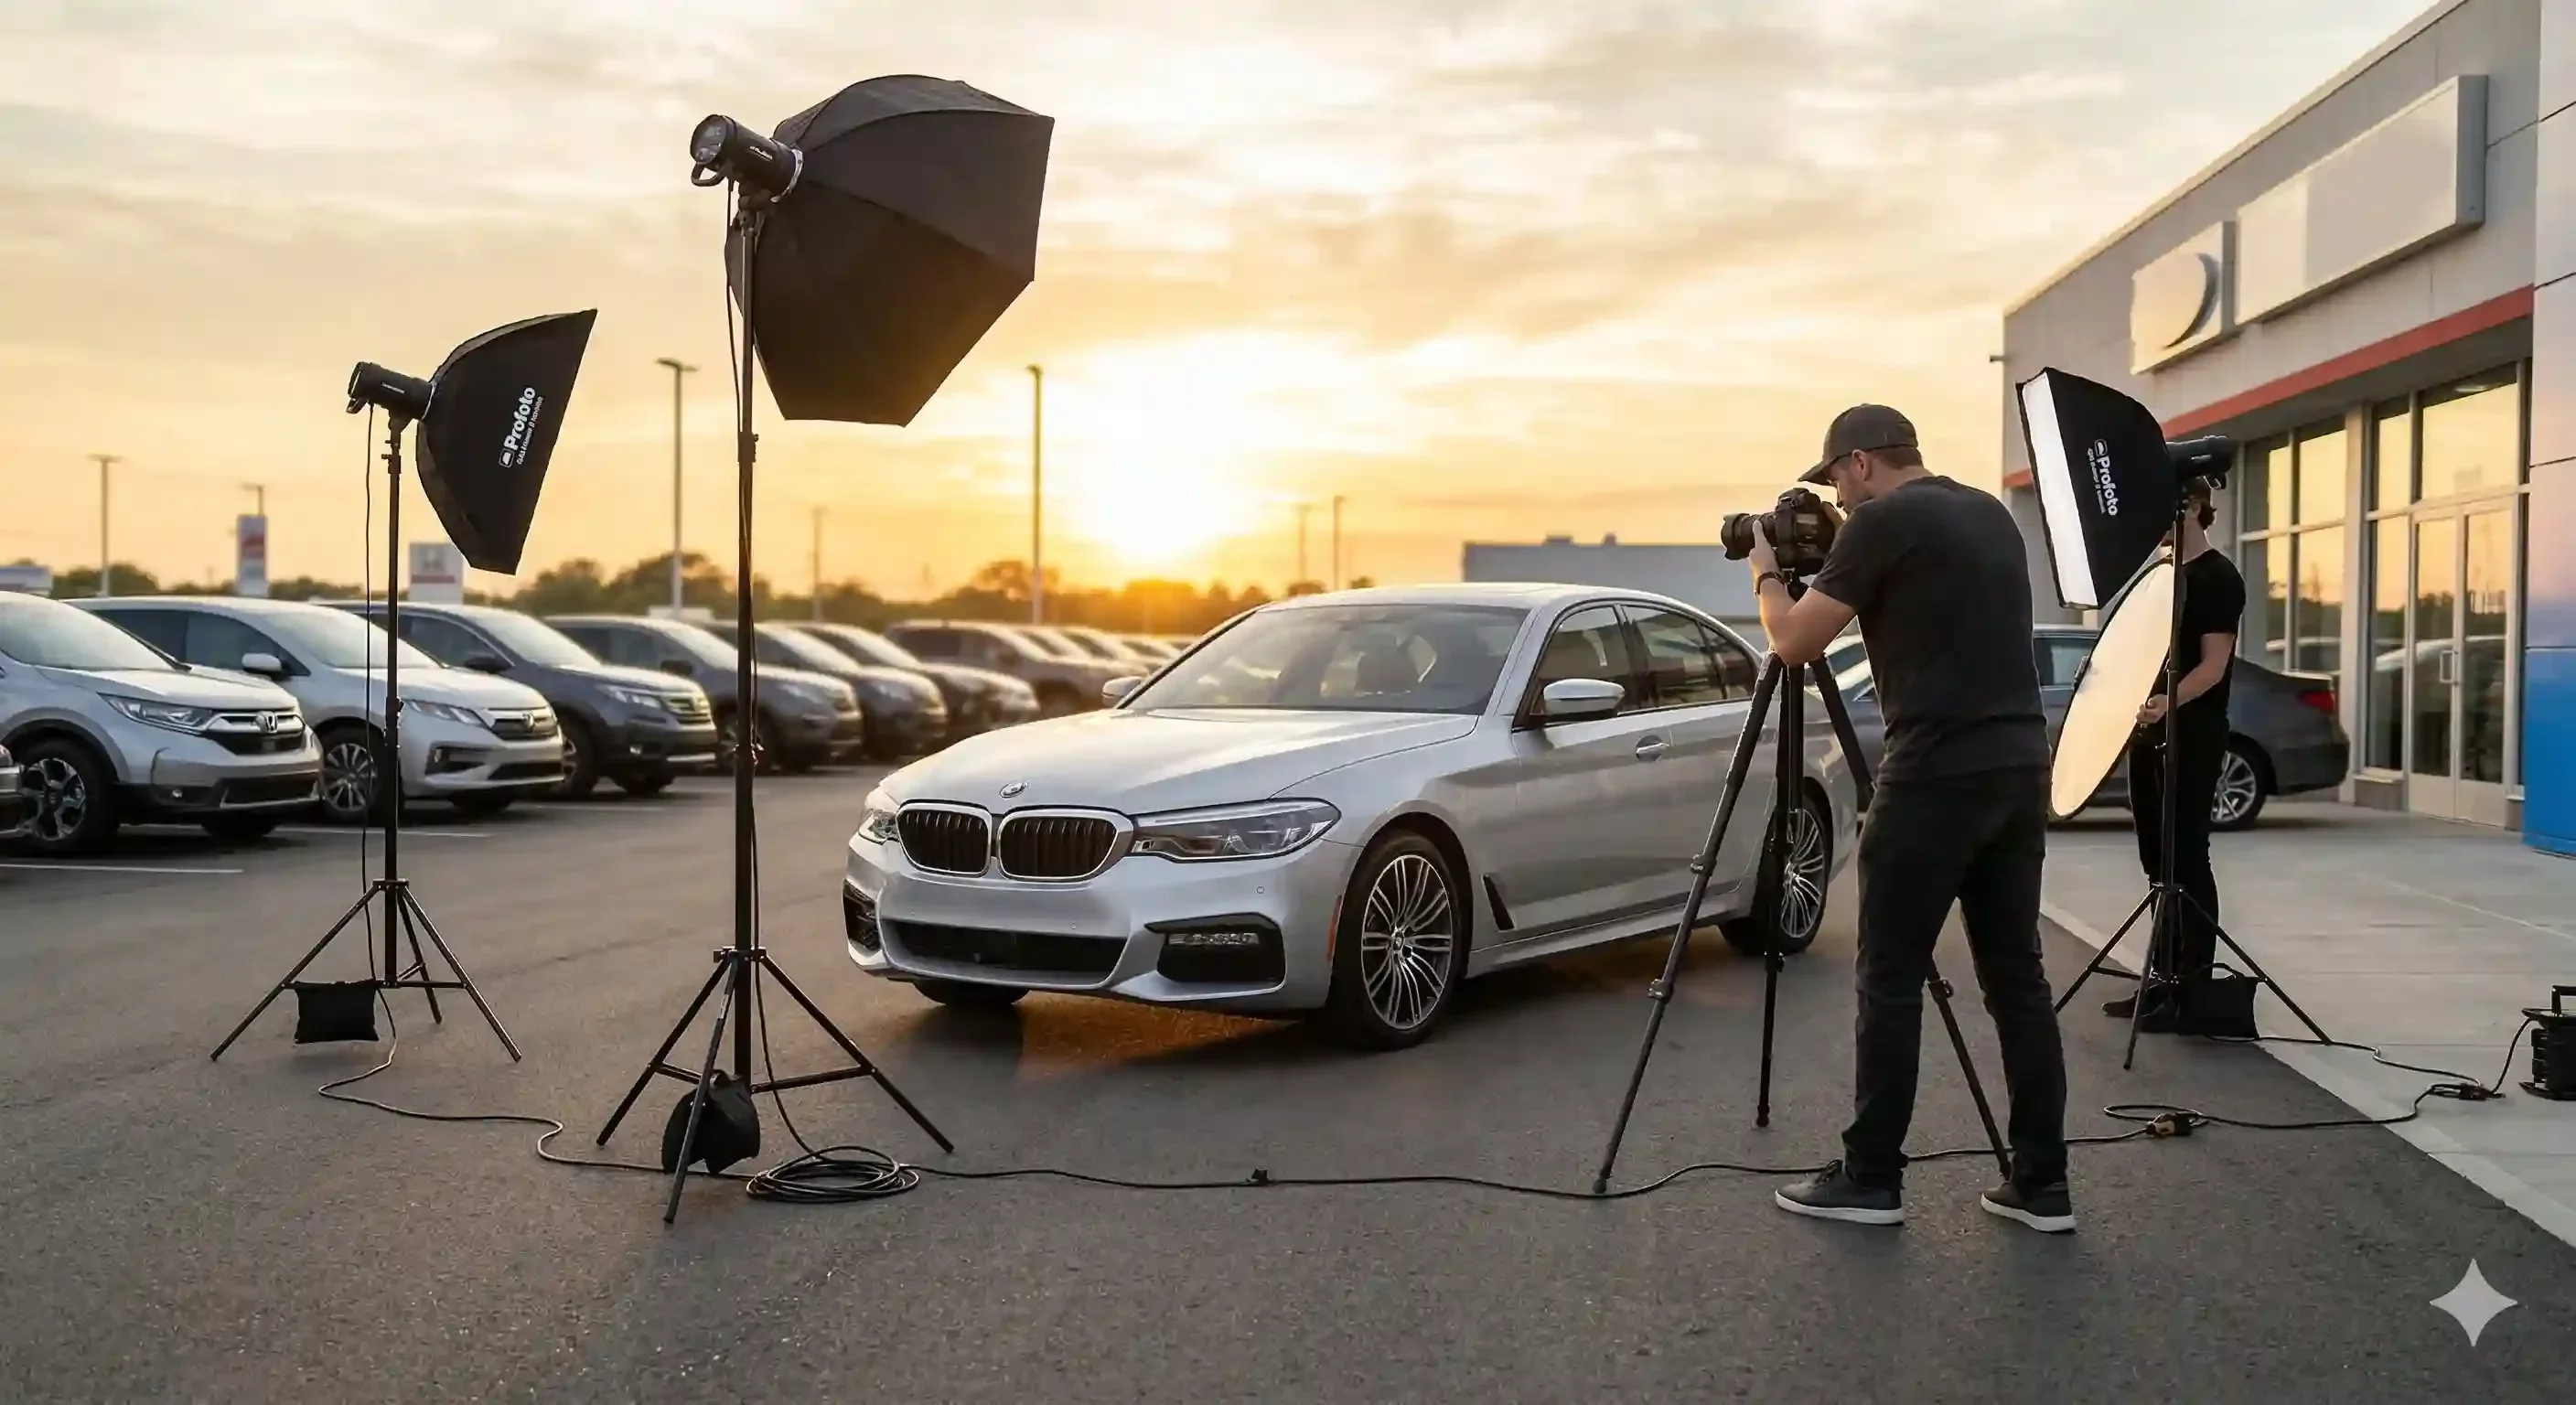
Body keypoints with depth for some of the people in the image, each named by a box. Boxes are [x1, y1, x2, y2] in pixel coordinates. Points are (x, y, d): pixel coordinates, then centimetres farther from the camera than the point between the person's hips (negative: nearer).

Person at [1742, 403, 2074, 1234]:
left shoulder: (1882, 521, -7)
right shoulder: (1991, 515, 17)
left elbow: (1795, 643, -7)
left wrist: (1766, 573, 11)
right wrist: (1838, 562, 27)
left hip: (1936, 777, -8)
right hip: (2020, 768, 8)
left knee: (1890, 981, 1)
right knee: (2016, 976, 10)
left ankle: (1871, 1179, 7)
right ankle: (2041, 1182, 12)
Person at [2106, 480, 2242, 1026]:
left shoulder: (2218, 577, -8)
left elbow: (2214, 665, -17)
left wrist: (2170, 702, -33)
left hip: (2193, 734, -8)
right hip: (2148, 731, 8)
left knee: (2187, 861, -8)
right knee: (2158, 863, 10)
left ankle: (2194, 987, -5)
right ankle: (2165, 977, 16)